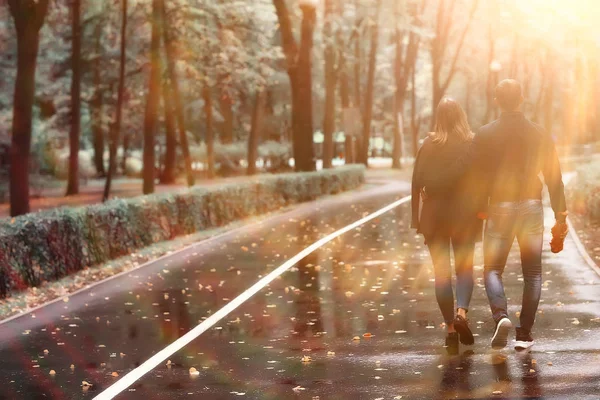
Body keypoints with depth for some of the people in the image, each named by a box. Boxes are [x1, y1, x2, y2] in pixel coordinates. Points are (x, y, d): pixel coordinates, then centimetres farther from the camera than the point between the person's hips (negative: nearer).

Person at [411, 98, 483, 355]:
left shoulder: (429, 145, -3)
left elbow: (417, 183, -5)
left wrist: (416, 218, 1)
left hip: (435, 216, 0)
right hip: (465, 216, 0)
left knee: (442, 273, 8)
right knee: (465, 267, 12)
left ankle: (451, 327, 4)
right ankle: (461, 312, -13)